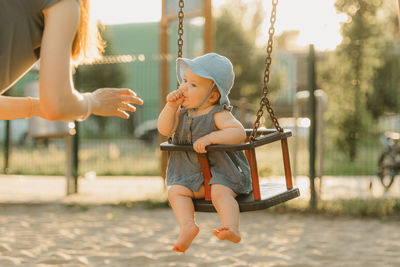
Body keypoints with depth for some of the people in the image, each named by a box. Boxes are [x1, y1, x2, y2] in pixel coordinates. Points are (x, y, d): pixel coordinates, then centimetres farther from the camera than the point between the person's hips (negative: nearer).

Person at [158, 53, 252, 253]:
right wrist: (171, 106, -17)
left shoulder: (218, 115, -13)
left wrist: (210, 138, -35)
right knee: (175, 191, -17)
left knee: (220, 192, -33)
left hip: (221, 171, -6)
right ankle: (187, 225, -30)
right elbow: (164, 130, -5)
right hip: (190, 174, 6)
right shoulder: (182, 111, 6)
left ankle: (231, 228, -43)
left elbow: (239, 133, -28)